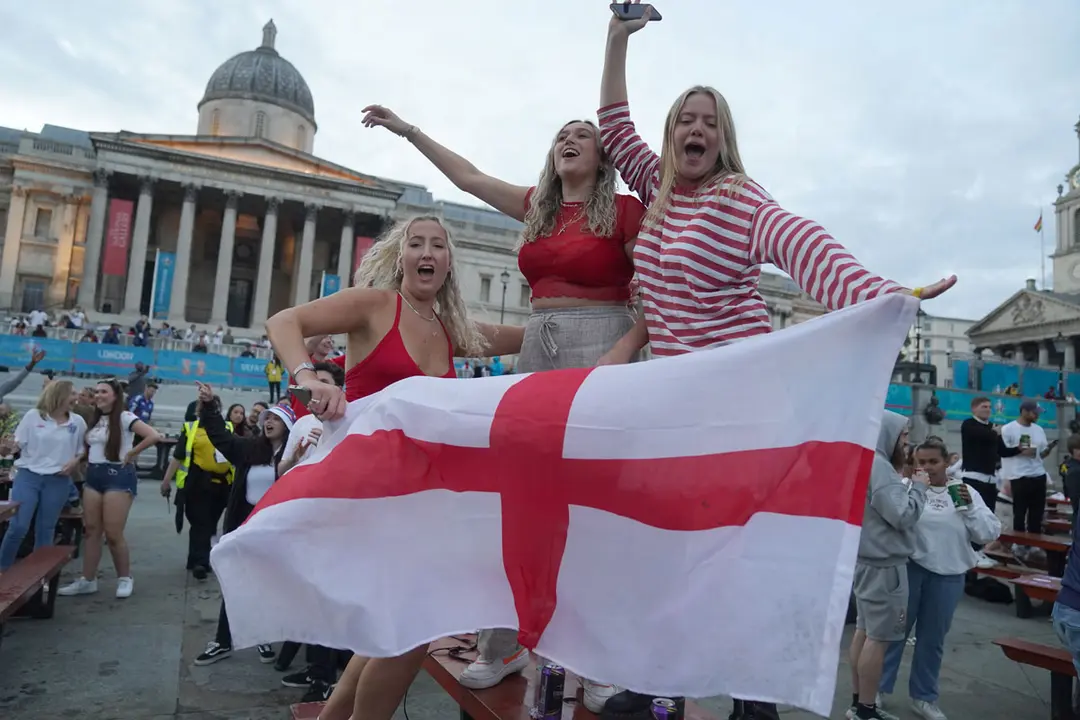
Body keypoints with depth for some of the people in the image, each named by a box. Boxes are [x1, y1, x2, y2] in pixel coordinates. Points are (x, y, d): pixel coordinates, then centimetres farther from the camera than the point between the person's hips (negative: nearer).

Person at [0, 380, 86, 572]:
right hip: (28, 475, -2)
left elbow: (82, 449, 9)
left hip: (58, 481, 2)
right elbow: (18, 443, 3)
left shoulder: (77, 422, 2)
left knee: (45, 529, 8)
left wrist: (75, 461, -7)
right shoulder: (33, 416, -3)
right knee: (18, 526, -6)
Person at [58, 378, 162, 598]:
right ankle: (87, 580, 17)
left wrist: (131, 454, -16)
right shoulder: (95, 420, 13)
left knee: (113, 534, -5)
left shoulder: (124, 418, -11)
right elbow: (89, 447, 23)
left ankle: (124, 578, 11)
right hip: (93, 476, 7)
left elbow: (154, 436, -24)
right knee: (91, 530, 9)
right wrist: (82, 459, 3)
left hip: (118, 476, -7)